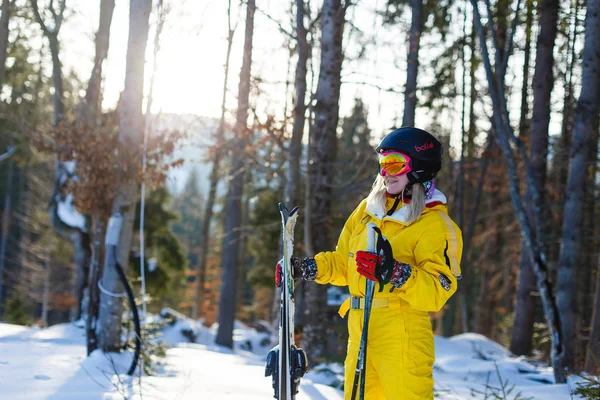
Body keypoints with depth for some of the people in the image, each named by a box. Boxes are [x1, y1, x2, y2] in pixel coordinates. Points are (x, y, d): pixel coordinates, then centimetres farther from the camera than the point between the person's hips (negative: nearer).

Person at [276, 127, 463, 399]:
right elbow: (343, 263, 24)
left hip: (403, 338, -7)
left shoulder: (435, 225, -8)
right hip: (360, 337, 7)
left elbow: (438, 290, -19)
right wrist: (304, 267, 12)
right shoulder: (368, 210, 13)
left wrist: (394, 273, -32)